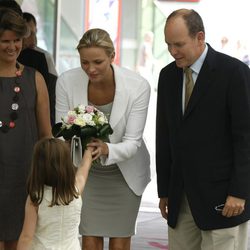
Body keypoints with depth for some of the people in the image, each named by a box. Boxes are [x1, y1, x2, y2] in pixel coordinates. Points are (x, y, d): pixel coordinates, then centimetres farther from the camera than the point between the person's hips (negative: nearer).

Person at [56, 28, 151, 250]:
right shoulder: (67, 82, -20)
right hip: (85, 172, 1)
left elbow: (133, 142, -21)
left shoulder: (138, 86, -24)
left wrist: (107, 150, -42)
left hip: (124, 173, -1)